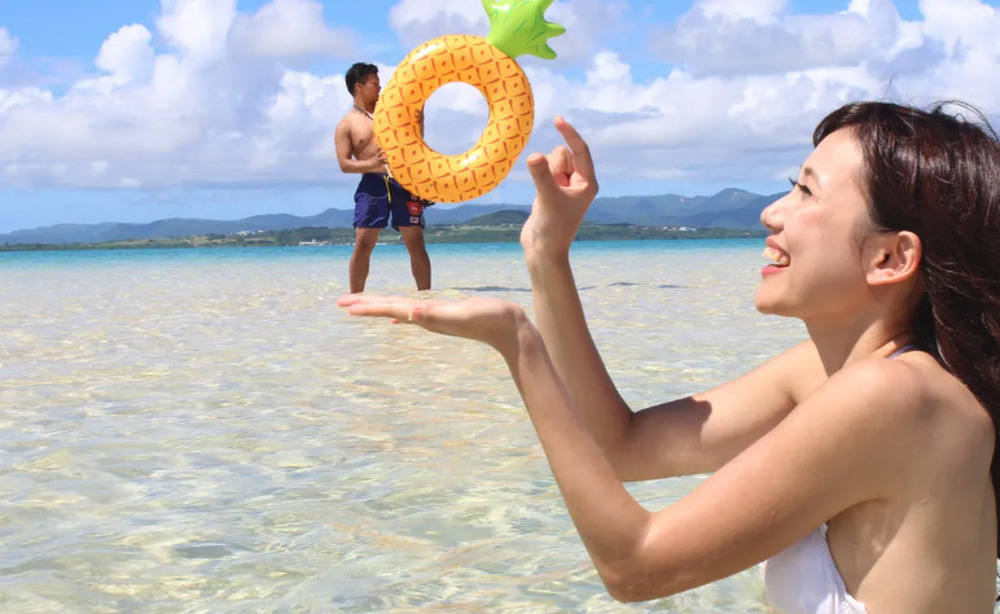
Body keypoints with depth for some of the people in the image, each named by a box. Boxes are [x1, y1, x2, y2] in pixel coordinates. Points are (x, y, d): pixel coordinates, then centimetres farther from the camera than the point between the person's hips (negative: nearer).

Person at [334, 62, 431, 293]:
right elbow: (345, 164, -2)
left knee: (416, 243, -2)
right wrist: (371, 164, -16)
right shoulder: (346, 125, 7)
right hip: (373, 184, -3)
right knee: (363, 243, -10)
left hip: (403, 181, 3)